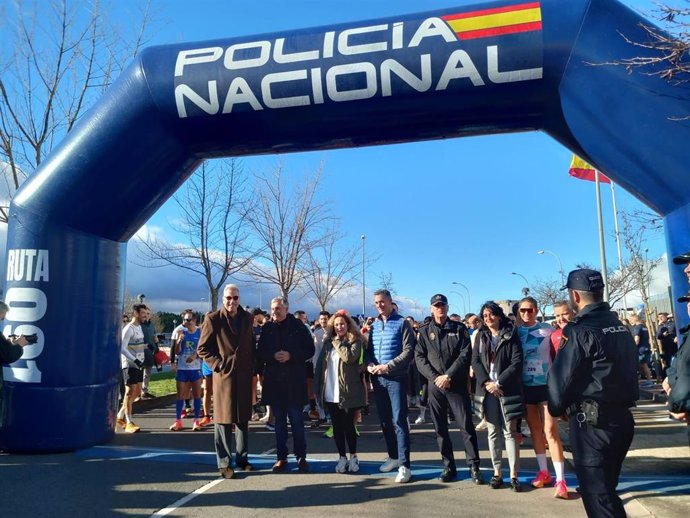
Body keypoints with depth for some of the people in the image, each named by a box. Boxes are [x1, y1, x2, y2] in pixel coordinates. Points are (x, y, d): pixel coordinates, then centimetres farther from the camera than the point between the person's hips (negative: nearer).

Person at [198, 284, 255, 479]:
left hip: (244, 375, 4)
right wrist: (218, 364, -12)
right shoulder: (213, 319, -6)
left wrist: (252, 368, 5)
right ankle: (224, 463, 12)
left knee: (243, 419, 12)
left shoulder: (247, 318, 6)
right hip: (224, 374, -4)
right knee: (223, 419, 3)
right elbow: (203, 349, -4)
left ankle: (242, 458, 24)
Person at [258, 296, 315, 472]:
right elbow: (261, 352, 8)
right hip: (274, 380, 3)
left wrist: (291, 356, -15)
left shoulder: (298, 326, -2)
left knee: (296, 420, 2)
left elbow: (310, 350, -1)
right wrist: (273, 356, -12)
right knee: (279, 421, 10)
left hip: (295, 380, -3)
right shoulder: (267, 328, 5)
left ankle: (301, 457, 14)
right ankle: (281, 457, 19)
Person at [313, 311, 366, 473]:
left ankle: (353, 456, 20)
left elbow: (350, 357, -23)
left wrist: (338, 342, -11)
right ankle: (342, 457, 20)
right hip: (330, 392, 4)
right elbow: (319, 363, 10)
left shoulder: (355, 341, -3)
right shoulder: (328, 342, 10)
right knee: (337, 426, 9)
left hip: (347, 392, -4)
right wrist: (317, 387, 5)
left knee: (348, 425, 3)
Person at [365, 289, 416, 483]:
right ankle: (393, 456, 27)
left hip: (396, 378, -6)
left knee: (399, 420, -8)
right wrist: (369, 364, -5)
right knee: (384, 420, 12)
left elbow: (408, 351, -10)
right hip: (377, 379, 6)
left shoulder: (402, 323, -3)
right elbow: (368, 349, 16)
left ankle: (404, 465, -5)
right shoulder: (374, 326, 14)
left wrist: (388, 366, -17)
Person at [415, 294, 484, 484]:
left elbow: (465, 355, -4)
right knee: (440, 428, 7)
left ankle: (474, 466, 8)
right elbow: (419, 357, 2)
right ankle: (448, 467, 18)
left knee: (466, 425, -3)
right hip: (435, 386, 2)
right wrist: (435, 377, -11)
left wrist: (448, 376, -13)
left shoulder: (459, 328, 5)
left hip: (457, 384, -2)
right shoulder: (424, 331, 9)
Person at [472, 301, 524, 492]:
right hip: (487, 389, 3)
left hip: (508, 389, -3)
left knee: (510, 431, -1)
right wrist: (486, 383, -9)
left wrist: (498, 383, -13)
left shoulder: (511, 334, -1)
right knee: (493, 432, 8)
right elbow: (475, 361, 4)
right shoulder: (481, 335, 10)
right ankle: (497, 473, 15)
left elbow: (517, 362, -8)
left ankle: (513, 475, 5)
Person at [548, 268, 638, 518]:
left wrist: (556, 409, 4)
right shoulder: (620, 326, 8)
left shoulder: (579, 330, -16)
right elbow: (628, 370, 16)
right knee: (607, 487, 22)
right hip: (622, 416, 8)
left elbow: (561, 377, -14)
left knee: (596, 494, 1)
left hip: (592, 422, -8)